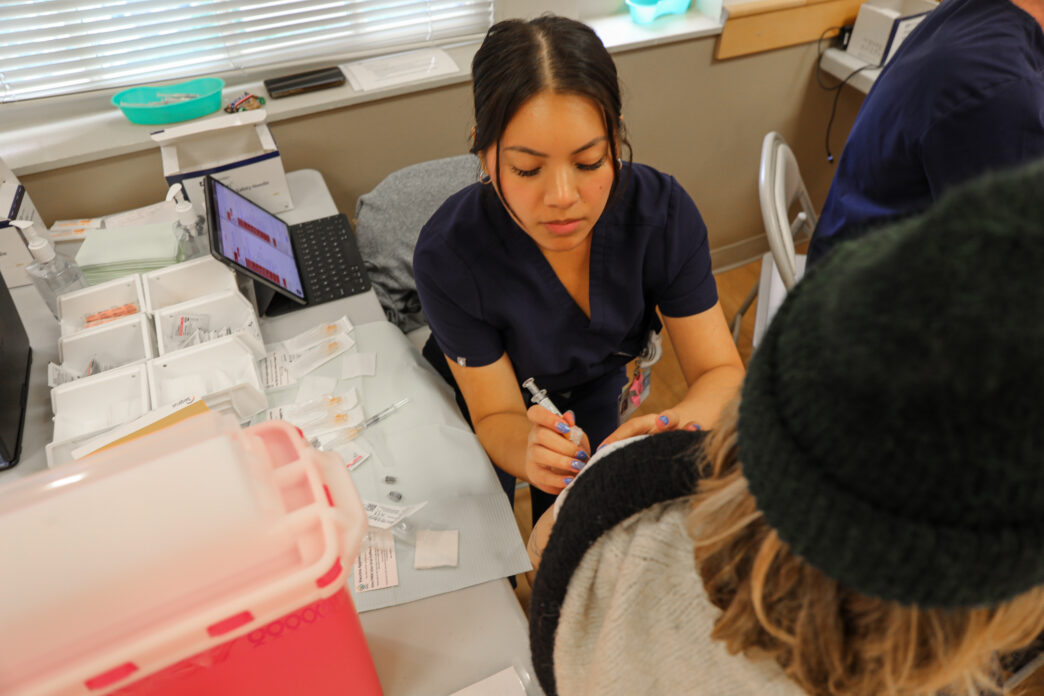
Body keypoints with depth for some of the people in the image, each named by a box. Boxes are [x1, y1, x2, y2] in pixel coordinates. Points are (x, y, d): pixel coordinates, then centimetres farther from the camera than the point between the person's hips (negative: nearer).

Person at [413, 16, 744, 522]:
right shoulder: (448, 255, -37)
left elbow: (722, 371, -24)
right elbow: (494, 417, -27)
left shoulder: (664, 211, -31)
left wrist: (674, 425, -48)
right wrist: (529, 450, -52)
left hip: (596, 391, 2)